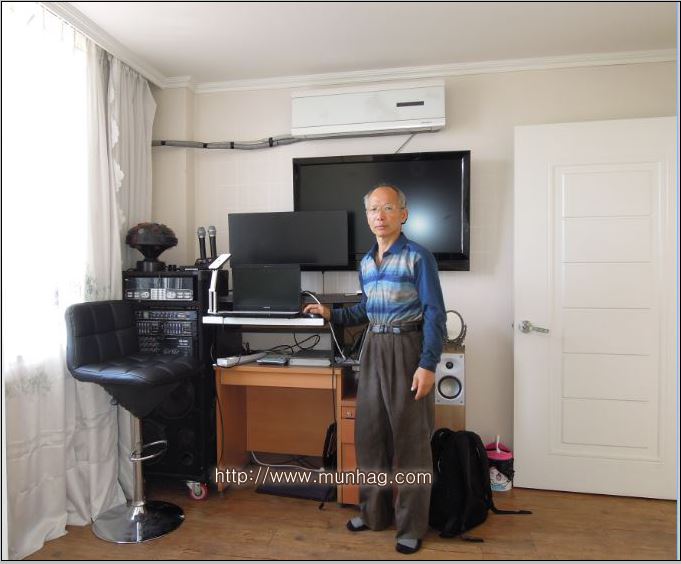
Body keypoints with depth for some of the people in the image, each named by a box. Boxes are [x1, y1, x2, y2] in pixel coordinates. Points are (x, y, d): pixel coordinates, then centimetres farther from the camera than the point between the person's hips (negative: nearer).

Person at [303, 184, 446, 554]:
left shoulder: (418, 257, -9)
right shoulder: (366, 262, 11)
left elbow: (434, 314, -12)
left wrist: (427, 364, -18)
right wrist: (332, 315, 10)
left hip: (407, 350, -6)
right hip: (374, 349, 7)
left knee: (410, 439, 3)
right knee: (369, 432, 13)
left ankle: (411, 525, 21)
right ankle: (374, 512, 33)